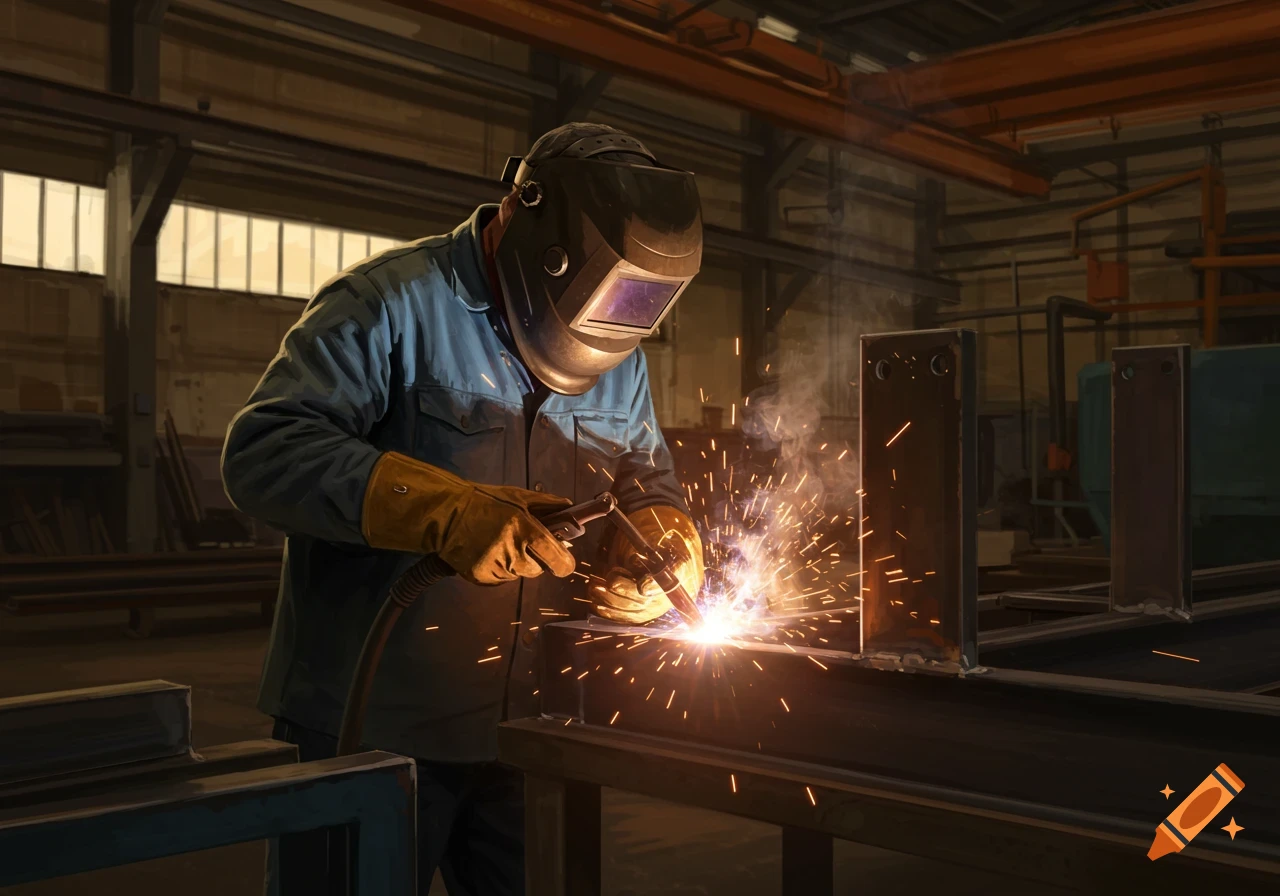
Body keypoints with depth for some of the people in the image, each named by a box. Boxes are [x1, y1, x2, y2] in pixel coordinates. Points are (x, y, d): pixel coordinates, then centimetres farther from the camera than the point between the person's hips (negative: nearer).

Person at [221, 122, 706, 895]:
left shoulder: (618, 358, 8)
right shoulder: (391, 305, -13)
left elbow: (647, 476, 16)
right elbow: (264, 452, -22)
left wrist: (658, 535, -9)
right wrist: (447, 511, -33)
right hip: (371, 731, -5)